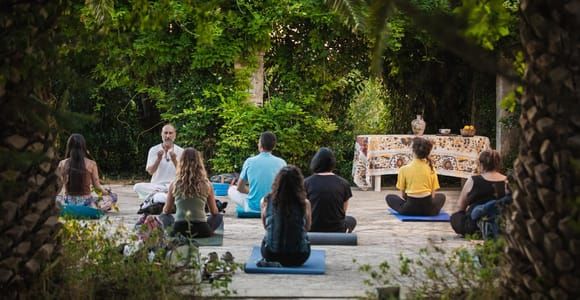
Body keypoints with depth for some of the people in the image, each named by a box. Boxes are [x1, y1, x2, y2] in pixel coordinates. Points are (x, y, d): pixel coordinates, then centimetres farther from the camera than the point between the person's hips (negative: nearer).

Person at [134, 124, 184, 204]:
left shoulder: (181, 151, 3)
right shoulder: (154, 150, 4)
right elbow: (150, 171, -4)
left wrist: (174, 160, -19)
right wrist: (159, 159, -18)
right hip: (156, 185, 0)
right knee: (138, 187, -27)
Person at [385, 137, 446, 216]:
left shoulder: (404, 169, -5)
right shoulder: (431, 169, 1)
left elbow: (403, 194, 2)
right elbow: (433, 194, 6)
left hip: (410, 208, -2)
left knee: (389, 197, 26)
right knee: (441, 196, 36)